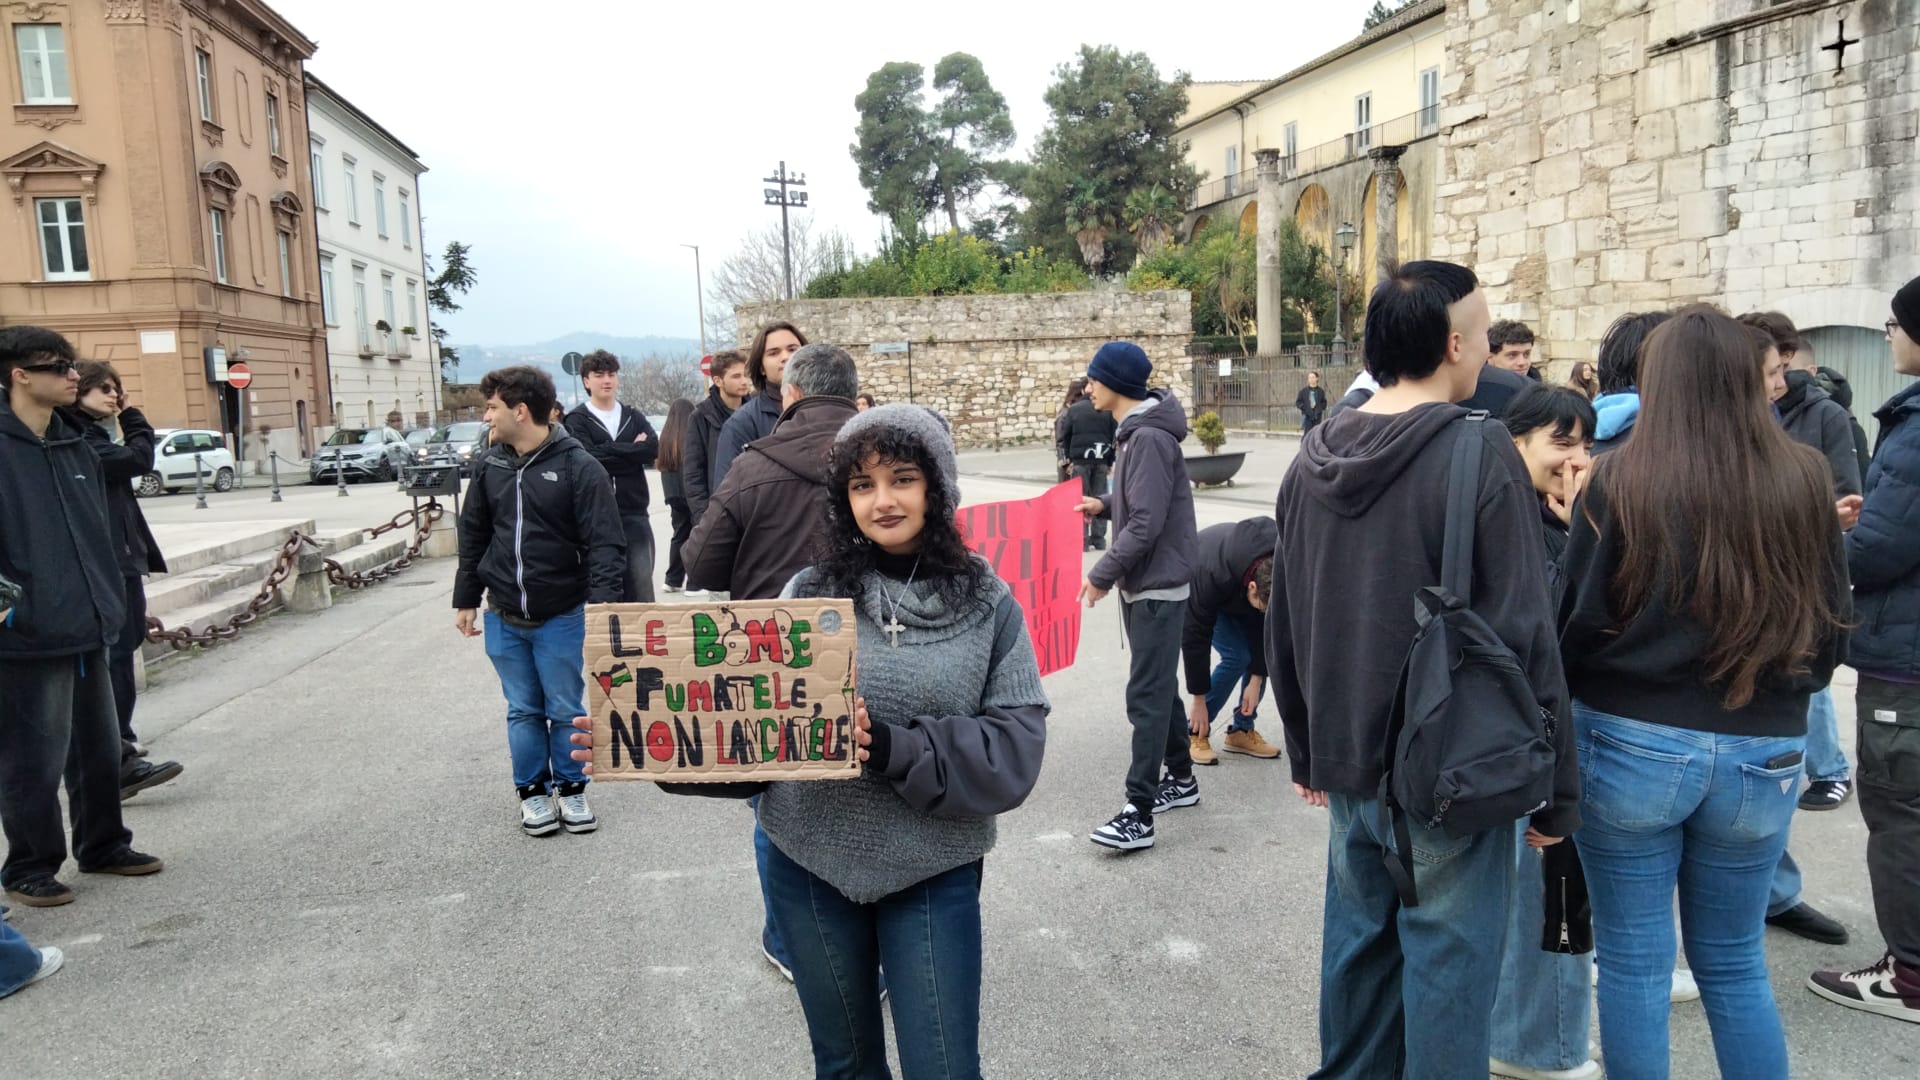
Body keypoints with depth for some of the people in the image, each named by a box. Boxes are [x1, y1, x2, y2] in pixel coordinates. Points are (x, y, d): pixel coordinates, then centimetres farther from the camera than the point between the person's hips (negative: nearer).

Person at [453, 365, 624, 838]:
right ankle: (532, 792, 26)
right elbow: (473, 536, 12)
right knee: (523, 711, 13)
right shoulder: (489, 465, 3)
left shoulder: (578, 466, -14)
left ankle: (571, 790, 24)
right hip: (503, 618, 4)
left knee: (566, 710, 7)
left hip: (562, 617, -4)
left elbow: (605, 544, -17)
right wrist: (466, 599, 13)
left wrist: (603, 603, -26)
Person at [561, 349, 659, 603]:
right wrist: (632, 450, -8)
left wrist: (609, 451, -9)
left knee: (642, 589, 4)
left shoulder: (634, 417, 14)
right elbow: (587, 458, -14)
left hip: (634, 514, 3)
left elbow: (653, 449, -3)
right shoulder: (577, 420, 3)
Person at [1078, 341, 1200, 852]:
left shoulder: (1149, 438, -20)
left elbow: (1147, 523, -25)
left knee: (1146, 695, -9)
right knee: (1160, 687, 18)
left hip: (1158, 585, -10)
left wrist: (1102, 575, -20)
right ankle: (1180, 777, 32)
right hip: (1143, 583, 10)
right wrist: (1106, 504, 8)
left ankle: (1139, 813, -6)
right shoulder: (1133, 432, 10)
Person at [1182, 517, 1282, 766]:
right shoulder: (1209, 577, -44)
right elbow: (1195, 637, -33)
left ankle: (1242, 730, 4)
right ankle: (1194, 732, -7)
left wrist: (1256, 681, -18)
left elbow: (1267, 625, -18)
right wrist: (1199, 700, -25)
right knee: (1237, 656, -19)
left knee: (1263, 651, -11)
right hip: (1195, 586, -5)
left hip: (1238, 588, 5)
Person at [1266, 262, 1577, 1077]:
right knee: (1445, 967, 7)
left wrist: (1306, 748, 20)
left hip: (1348, 763, 6)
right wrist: (1555, 784, -7)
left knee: (1357, 943, 18)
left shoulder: (1313, 457, 4)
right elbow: (1524, 635, -16)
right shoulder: (1478, 452, -15)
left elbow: (1283, 626, 11)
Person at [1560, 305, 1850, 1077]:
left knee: (1634, 963, 10)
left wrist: (1573, 699, 13)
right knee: (1734, 964, 19)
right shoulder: (1804, 480, -3)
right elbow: (1832, 624, 8)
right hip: (1764, 755, 3)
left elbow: (1576, 620, -8)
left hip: (1632, 745, -3)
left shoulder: (1621, 481, -13)